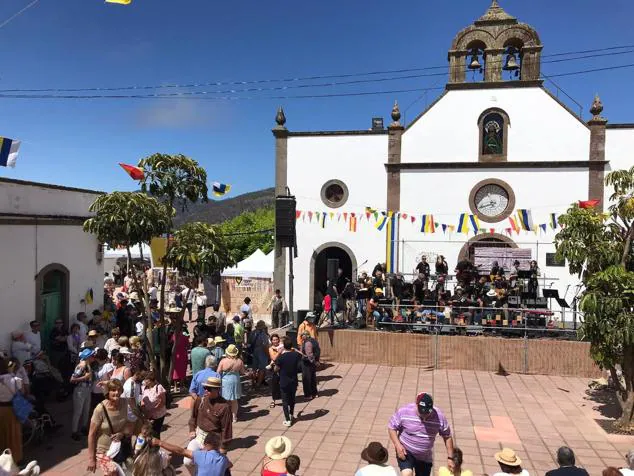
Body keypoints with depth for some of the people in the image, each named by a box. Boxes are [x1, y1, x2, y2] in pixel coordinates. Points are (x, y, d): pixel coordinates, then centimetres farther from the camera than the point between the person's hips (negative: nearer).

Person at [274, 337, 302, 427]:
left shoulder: (281, 357, -21)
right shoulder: (297, 355, -11)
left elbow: (276, 369, -7)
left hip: (284, 382, -3)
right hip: (294, 381, 3)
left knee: (285, 401, 7)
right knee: (292, 398, 23)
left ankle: (288, 420, 4)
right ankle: (291, 415, 39)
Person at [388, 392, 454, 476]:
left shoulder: (440, 417, -17)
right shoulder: (404, 412, -21)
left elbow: (447, 437, -3)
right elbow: (391, 428, -9)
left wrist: (450, 457, -6)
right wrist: (398, 445, -21)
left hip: (425, 457, 3)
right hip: (405, 452, -3)